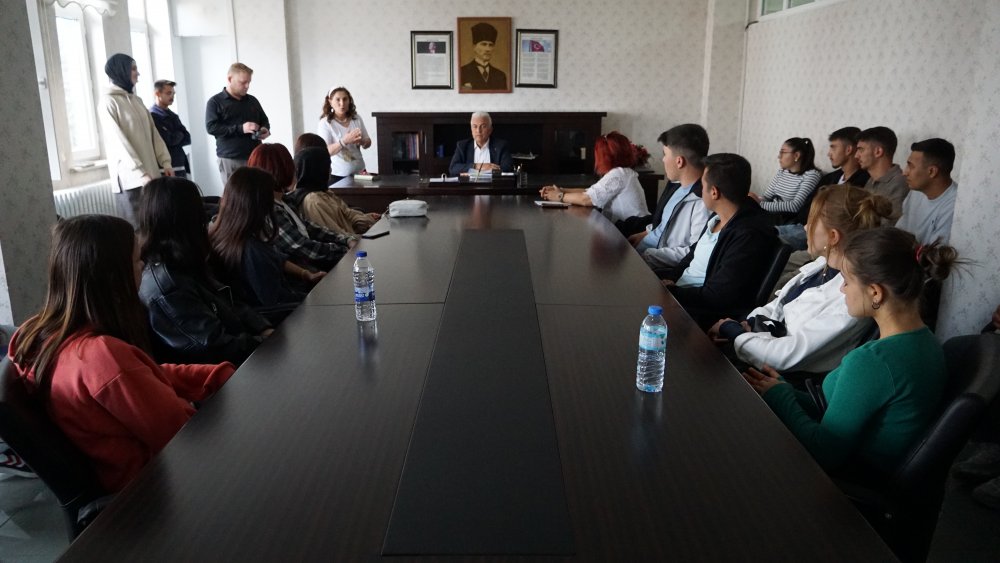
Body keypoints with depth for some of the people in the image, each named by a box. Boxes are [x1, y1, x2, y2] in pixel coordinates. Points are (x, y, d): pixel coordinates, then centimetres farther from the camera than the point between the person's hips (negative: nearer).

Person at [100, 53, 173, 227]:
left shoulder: (136, 100, 14)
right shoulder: (109, 102, -7)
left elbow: (153, 132, 12)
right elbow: (119, 142, -14)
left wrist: (165, 161, 1)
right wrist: (140, 173, -20)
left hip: (150, 173, 6)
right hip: (130, 176, -6)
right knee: (136, 227, -3)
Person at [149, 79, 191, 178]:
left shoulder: (173, 116, 19)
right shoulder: (152, 116, -8)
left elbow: (187, 138, 10)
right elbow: (167, 140, -15)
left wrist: (175, 138, -7)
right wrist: (179, 136, 2)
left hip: (180, 167, 8)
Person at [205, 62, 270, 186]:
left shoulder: (252, 101, 17)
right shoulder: (215, 102, 1)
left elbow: (264, 120, 27)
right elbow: (211, 127, -10)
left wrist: (265, 129, 1)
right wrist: (240, 128, -18)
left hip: (255, 157, 4)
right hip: (230, 159, -4)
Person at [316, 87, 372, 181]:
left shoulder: (357, 118, 3)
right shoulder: (325, 123, -8)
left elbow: (368, 142, 8)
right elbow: (326, 151, -17)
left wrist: (361, 142, -15)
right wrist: (344, 141, -31)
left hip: (359, 171, 4)